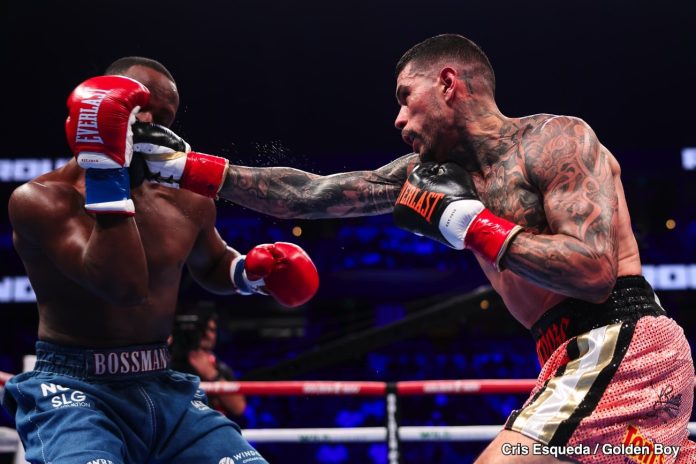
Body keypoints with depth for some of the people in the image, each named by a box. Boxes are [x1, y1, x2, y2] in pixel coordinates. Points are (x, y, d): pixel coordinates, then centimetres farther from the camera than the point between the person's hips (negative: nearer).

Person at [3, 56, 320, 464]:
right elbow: (124, 285, -24)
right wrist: (105, 170, -25)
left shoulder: (187, 204, 8)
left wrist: (249, 271, 9)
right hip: (73, 390, -6)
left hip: (164, 390, 6)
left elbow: (212, 265, 31)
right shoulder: (40, 199, -10)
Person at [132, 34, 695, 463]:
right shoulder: (432, 172, 14)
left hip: (617, 349, -9)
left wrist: (463, 222, -15)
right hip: (592, 356, 9)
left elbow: (593, 271, -21)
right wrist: (190, 167, 12)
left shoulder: (555, 139, -8)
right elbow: (312, 195, 14)